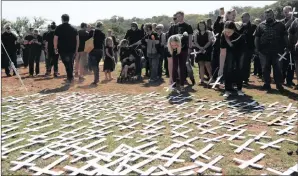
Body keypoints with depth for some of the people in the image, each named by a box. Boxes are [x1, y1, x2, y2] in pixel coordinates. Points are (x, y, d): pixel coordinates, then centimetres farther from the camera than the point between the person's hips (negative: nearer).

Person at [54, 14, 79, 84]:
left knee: (67, 64, 1)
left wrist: (55, 48, 2)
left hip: (63, 50, -3)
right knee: (71, 64, 15)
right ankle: (70, 78, 22)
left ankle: (69, 79, -2)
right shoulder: (73, 29, 6)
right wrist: (76, 49, 9)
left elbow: (55, 39, -7)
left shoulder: (59, 28, -2)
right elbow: (77, 40, 3)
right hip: (72, 50, 3)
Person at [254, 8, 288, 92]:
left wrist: (286, 46, 0)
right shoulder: (261, 25, 7)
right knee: (266, 68, 7)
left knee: (277, 68, 3)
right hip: (264, 51, 1)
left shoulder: (280, 25, 7)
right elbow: (256, 37, 7)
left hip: (277, 51, -1)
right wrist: (257, 48, -1)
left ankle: (279, 84, 13)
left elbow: (285, 36, 9)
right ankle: (267, 84, 17)